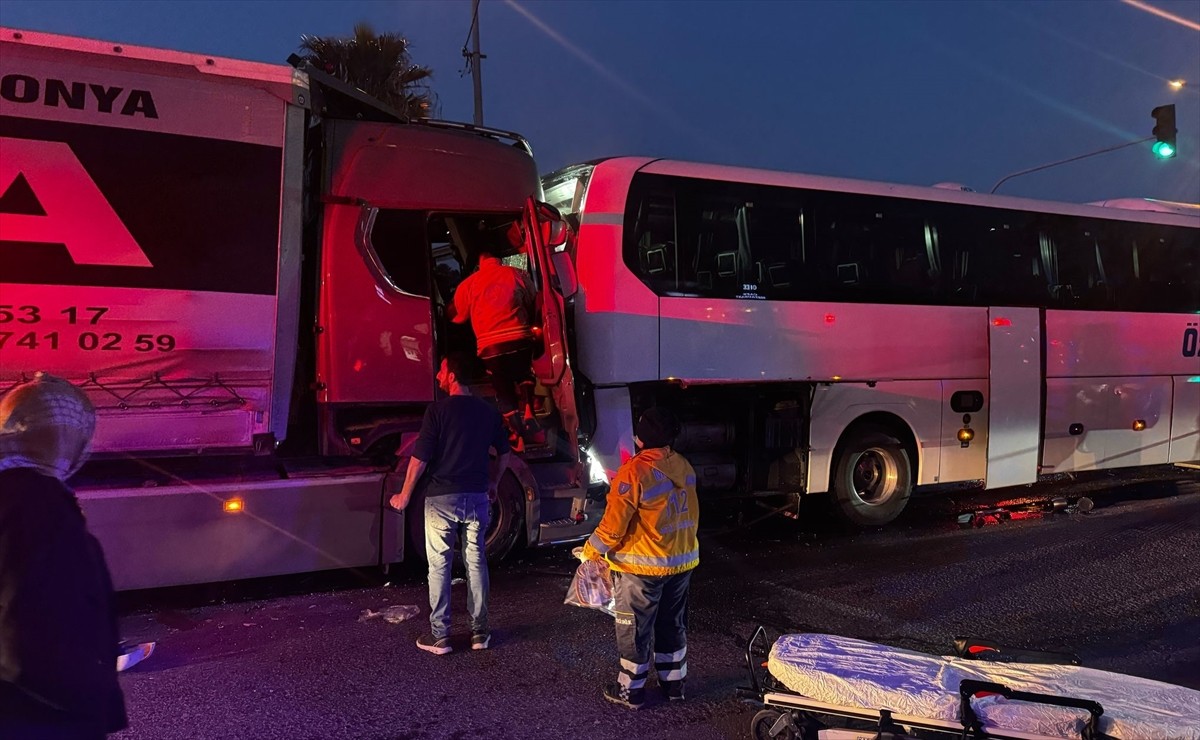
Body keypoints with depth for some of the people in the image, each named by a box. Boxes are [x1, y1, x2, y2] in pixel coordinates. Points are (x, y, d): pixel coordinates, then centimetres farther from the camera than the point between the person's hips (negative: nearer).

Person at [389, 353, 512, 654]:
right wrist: (493, 483, 28)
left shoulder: (438, 410, -11)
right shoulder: (488, 411, 4)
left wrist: (405, 494, 0)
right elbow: (503, 453, 13)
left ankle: (440, 636, 9)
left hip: (442, 497, -4)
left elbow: (420, 458, -12)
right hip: (476, 497, 4)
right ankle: (479, 632, 17)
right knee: (476, 562, 12)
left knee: (439, 565, 5)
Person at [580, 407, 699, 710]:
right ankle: (674, 682, 32)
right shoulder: (684, 467, -2)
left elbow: (613, 525, -19)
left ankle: (631, 691, 21)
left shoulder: (635, 471, -23)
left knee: (634, 630, 10)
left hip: (643, 566, -6)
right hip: (683, 561, 7)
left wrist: (591, 549, -3)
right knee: (673, 625, 21)